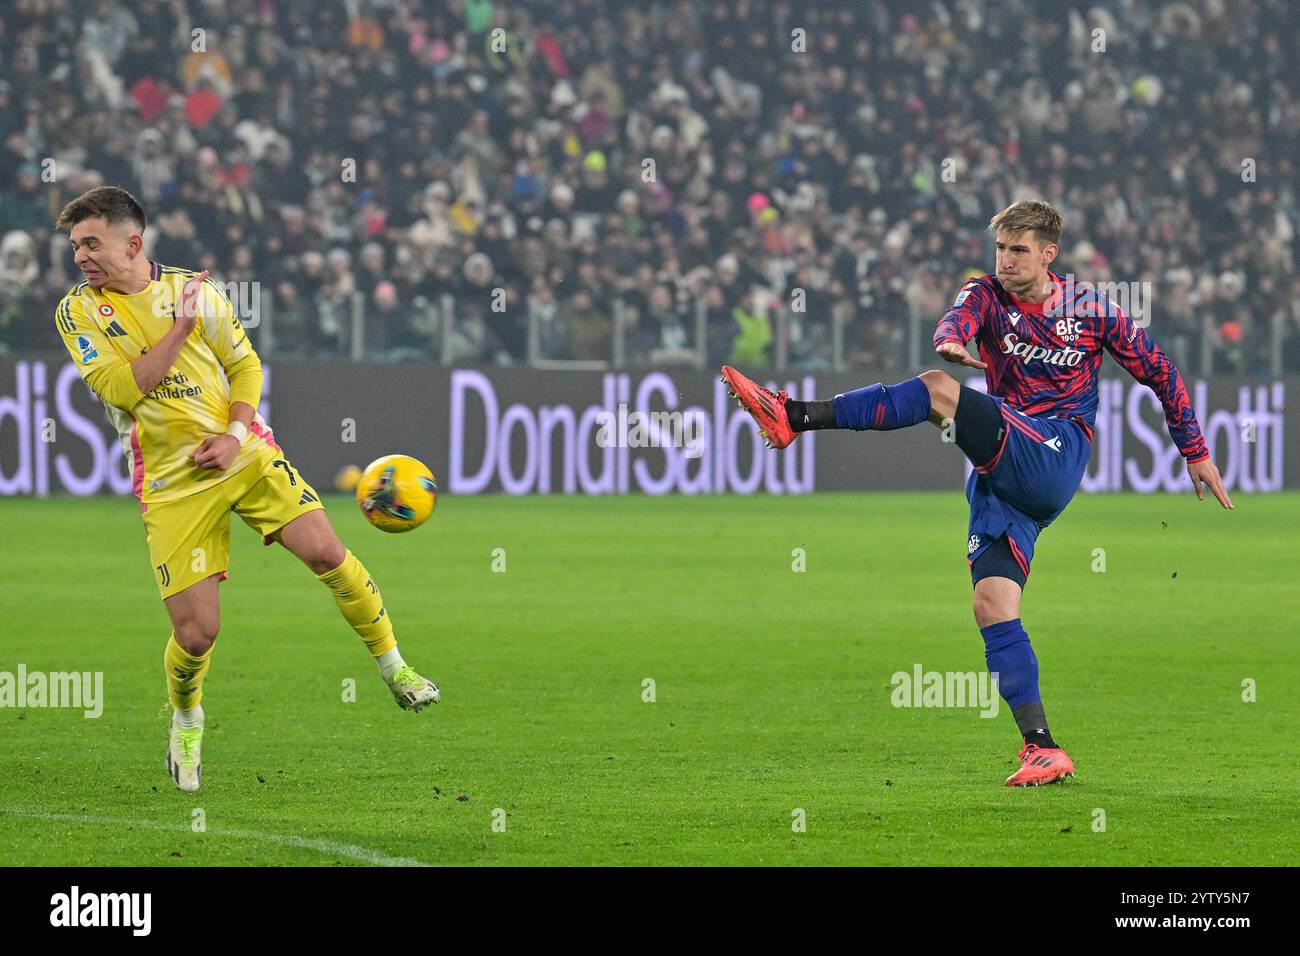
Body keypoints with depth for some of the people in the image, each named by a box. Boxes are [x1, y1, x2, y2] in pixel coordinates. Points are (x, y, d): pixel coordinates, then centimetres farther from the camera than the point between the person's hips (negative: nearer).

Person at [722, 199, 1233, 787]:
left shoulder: (1090, 309, 7)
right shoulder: (988, 294, 11)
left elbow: (1158, 371, 17)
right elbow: (960, 317, -14)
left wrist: (1196, 453, 19)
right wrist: (950, 342, -39)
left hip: (1055, 457, -5)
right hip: (1003, 475, 5)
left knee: (937, 390, -25)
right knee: (992, 603, -12)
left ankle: (794, 418, -27)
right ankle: (1043, 750, -12)